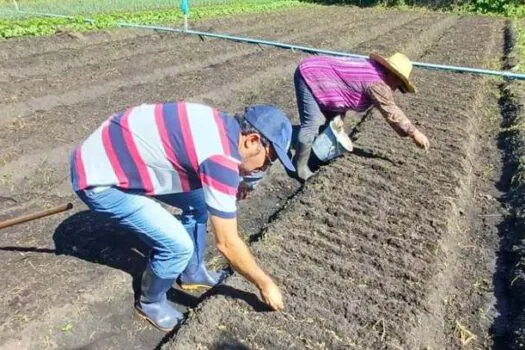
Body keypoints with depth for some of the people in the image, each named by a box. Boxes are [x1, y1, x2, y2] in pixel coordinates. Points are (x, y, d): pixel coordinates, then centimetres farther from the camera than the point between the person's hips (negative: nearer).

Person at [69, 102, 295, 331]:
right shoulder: (221, 158, -27)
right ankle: (150, 302, 17)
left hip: (118, 155, 9)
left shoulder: (220, 125, -1)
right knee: (178, 245, -13)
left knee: (199, 201, 12)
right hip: (97, 179, -9)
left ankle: (192, 273, 31)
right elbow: (227, 244, -19)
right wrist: (265, 284, -5)